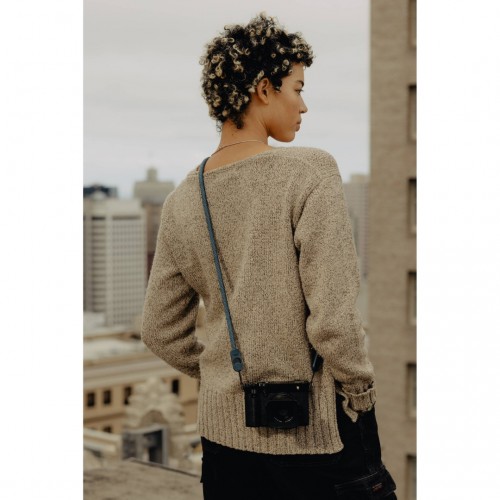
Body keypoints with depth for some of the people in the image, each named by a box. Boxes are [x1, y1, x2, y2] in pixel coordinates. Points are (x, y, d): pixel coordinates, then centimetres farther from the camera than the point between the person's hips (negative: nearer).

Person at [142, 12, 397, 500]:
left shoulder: (181, 202, 2)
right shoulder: (310, 172, -15)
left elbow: (161, 333, 8)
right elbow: (332, 316, -19)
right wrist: (359, 392, -3)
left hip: (223, 429, 6)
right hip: (313, 430, -5)